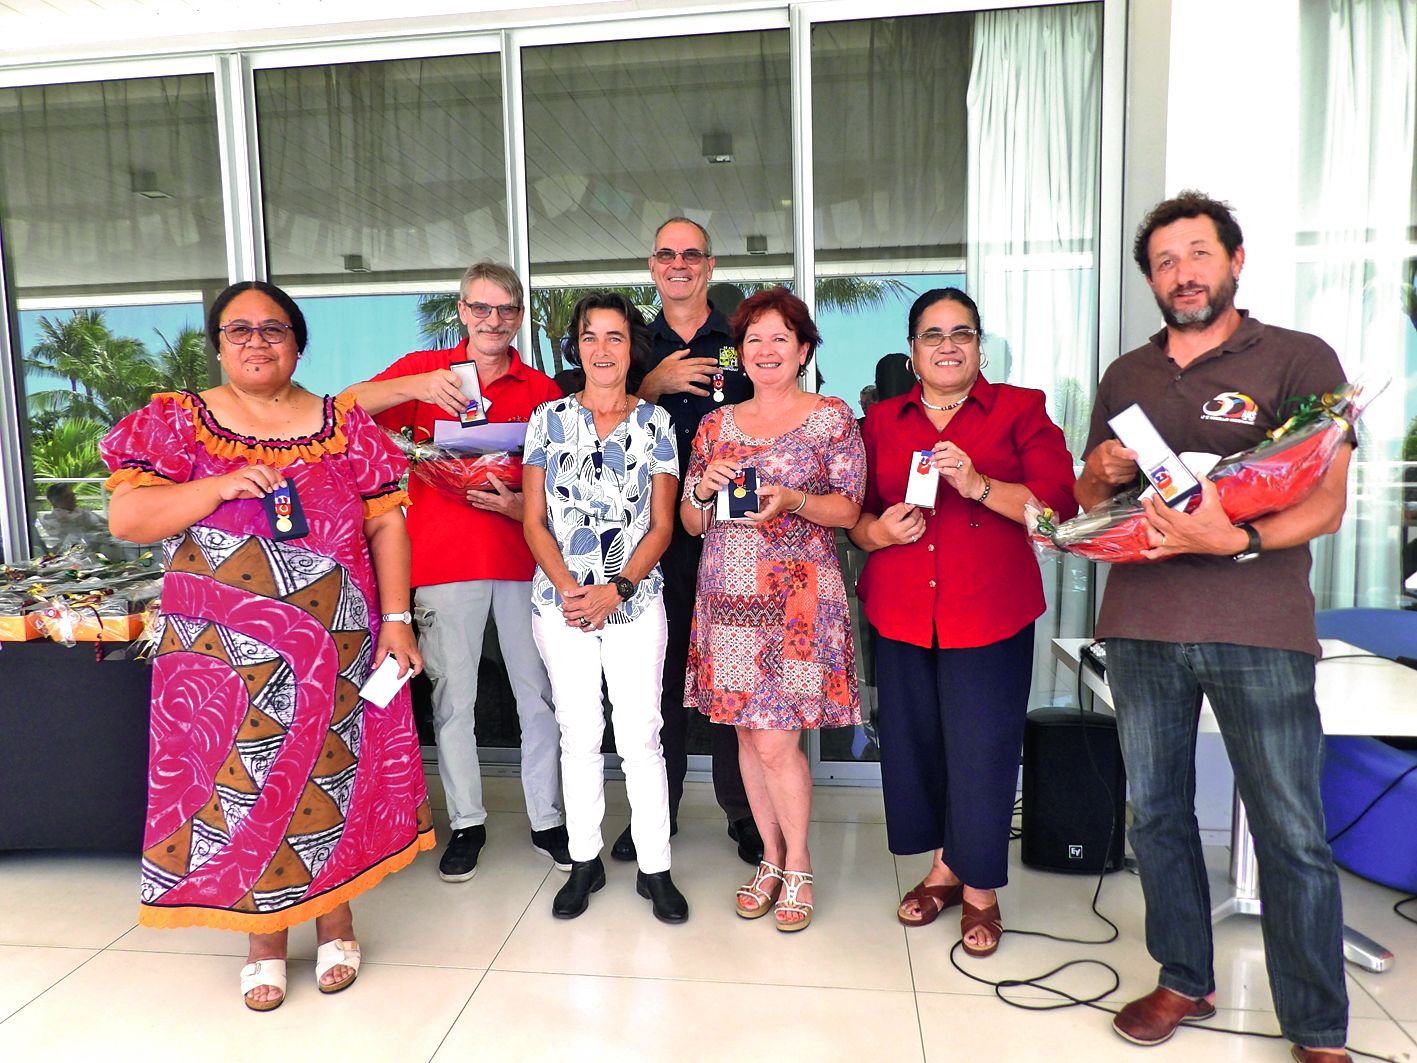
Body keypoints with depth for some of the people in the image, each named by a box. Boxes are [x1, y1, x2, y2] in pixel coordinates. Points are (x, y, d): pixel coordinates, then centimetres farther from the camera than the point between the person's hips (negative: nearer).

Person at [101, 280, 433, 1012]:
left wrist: (395, 619, -5)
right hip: (223, 654, 0)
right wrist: (222, 484, -18)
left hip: (335, 650, 1)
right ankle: (264, 935, 26)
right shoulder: (175, 422, 3)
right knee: (240, 783, 7)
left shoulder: (345, 424, 4)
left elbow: (386, 522, 2)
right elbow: (125, 519, -4)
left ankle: (335, 917, 29)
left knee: (332, 772, 9)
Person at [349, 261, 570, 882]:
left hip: (522, 556, 1)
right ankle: (466, 823, 23)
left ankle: (546, 820, 22)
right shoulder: (425, 370, 6)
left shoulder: (541, 390, 8)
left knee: (539, 692, 7)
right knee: (452, 695, 7)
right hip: (444, 557, -1)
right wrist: (415, 386, -23)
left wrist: (525, 505, -10)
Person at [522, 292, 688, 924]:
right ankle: (584, 862, 24)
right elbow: (534, 520, 3)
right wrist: (569, 589, -10)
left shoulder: (654, 423, 4)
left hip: (634, 601, -1)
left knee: (641, 735, 1)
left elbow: (661, 524, 1)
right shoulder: (549, 418, 5)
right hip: (560, 603, 1)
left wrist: (616, 589, -12)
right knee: (578, 734, 9)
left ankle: (655, 868, 15)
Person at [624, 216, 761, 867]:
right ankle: (657, 810, 23)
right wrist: (653, 387, -10)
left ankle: (743, 811, 19)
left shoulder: (742, 342, 7)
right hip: (654, 531, 2)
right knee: (658, 670, 8)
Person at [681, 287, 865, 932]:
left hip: (798, 597, -4)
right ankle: (771, 859, 28)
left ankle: (798, 866, 17)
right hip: (728, 597, 4)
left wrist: (794, 501, -18)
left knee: (775, 741, -6)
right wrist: (703, 489, -10)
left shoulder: (833, 418, 2)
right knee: (748, 733, 10)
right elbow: (690, 522, 12)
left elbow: (849, 509, -1)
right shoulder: (717, 424, 12)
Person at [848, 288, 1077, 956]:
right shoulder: (881, 421, 12)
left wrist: (979, 485, -20)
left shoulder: (1021, 410, 4)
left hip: (990, 614, -3)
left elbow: (1058, 503, -7)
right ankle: (943, 870, 31)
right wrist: (877, 530, -9)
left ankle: (981, 891, 23)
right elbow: (853, 513, 13)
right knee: (914, 743, 8)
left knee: (981, 750, 1)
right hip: (901, 615, 3)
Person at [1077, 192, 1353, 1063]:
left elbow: (1326, 504, -6)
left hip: (1260, 629, -4)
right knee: (1157, 813, 11)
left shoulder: (1299, 359, 2)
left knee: (1293, 834, 2)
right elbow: (1087, 501, 20)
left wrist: (1234, 541, -23)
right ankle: (1185, 982, 29)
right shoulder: (1125, 377, 15)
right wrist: (1103, 474, -3)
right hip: (1141, 624, 4)